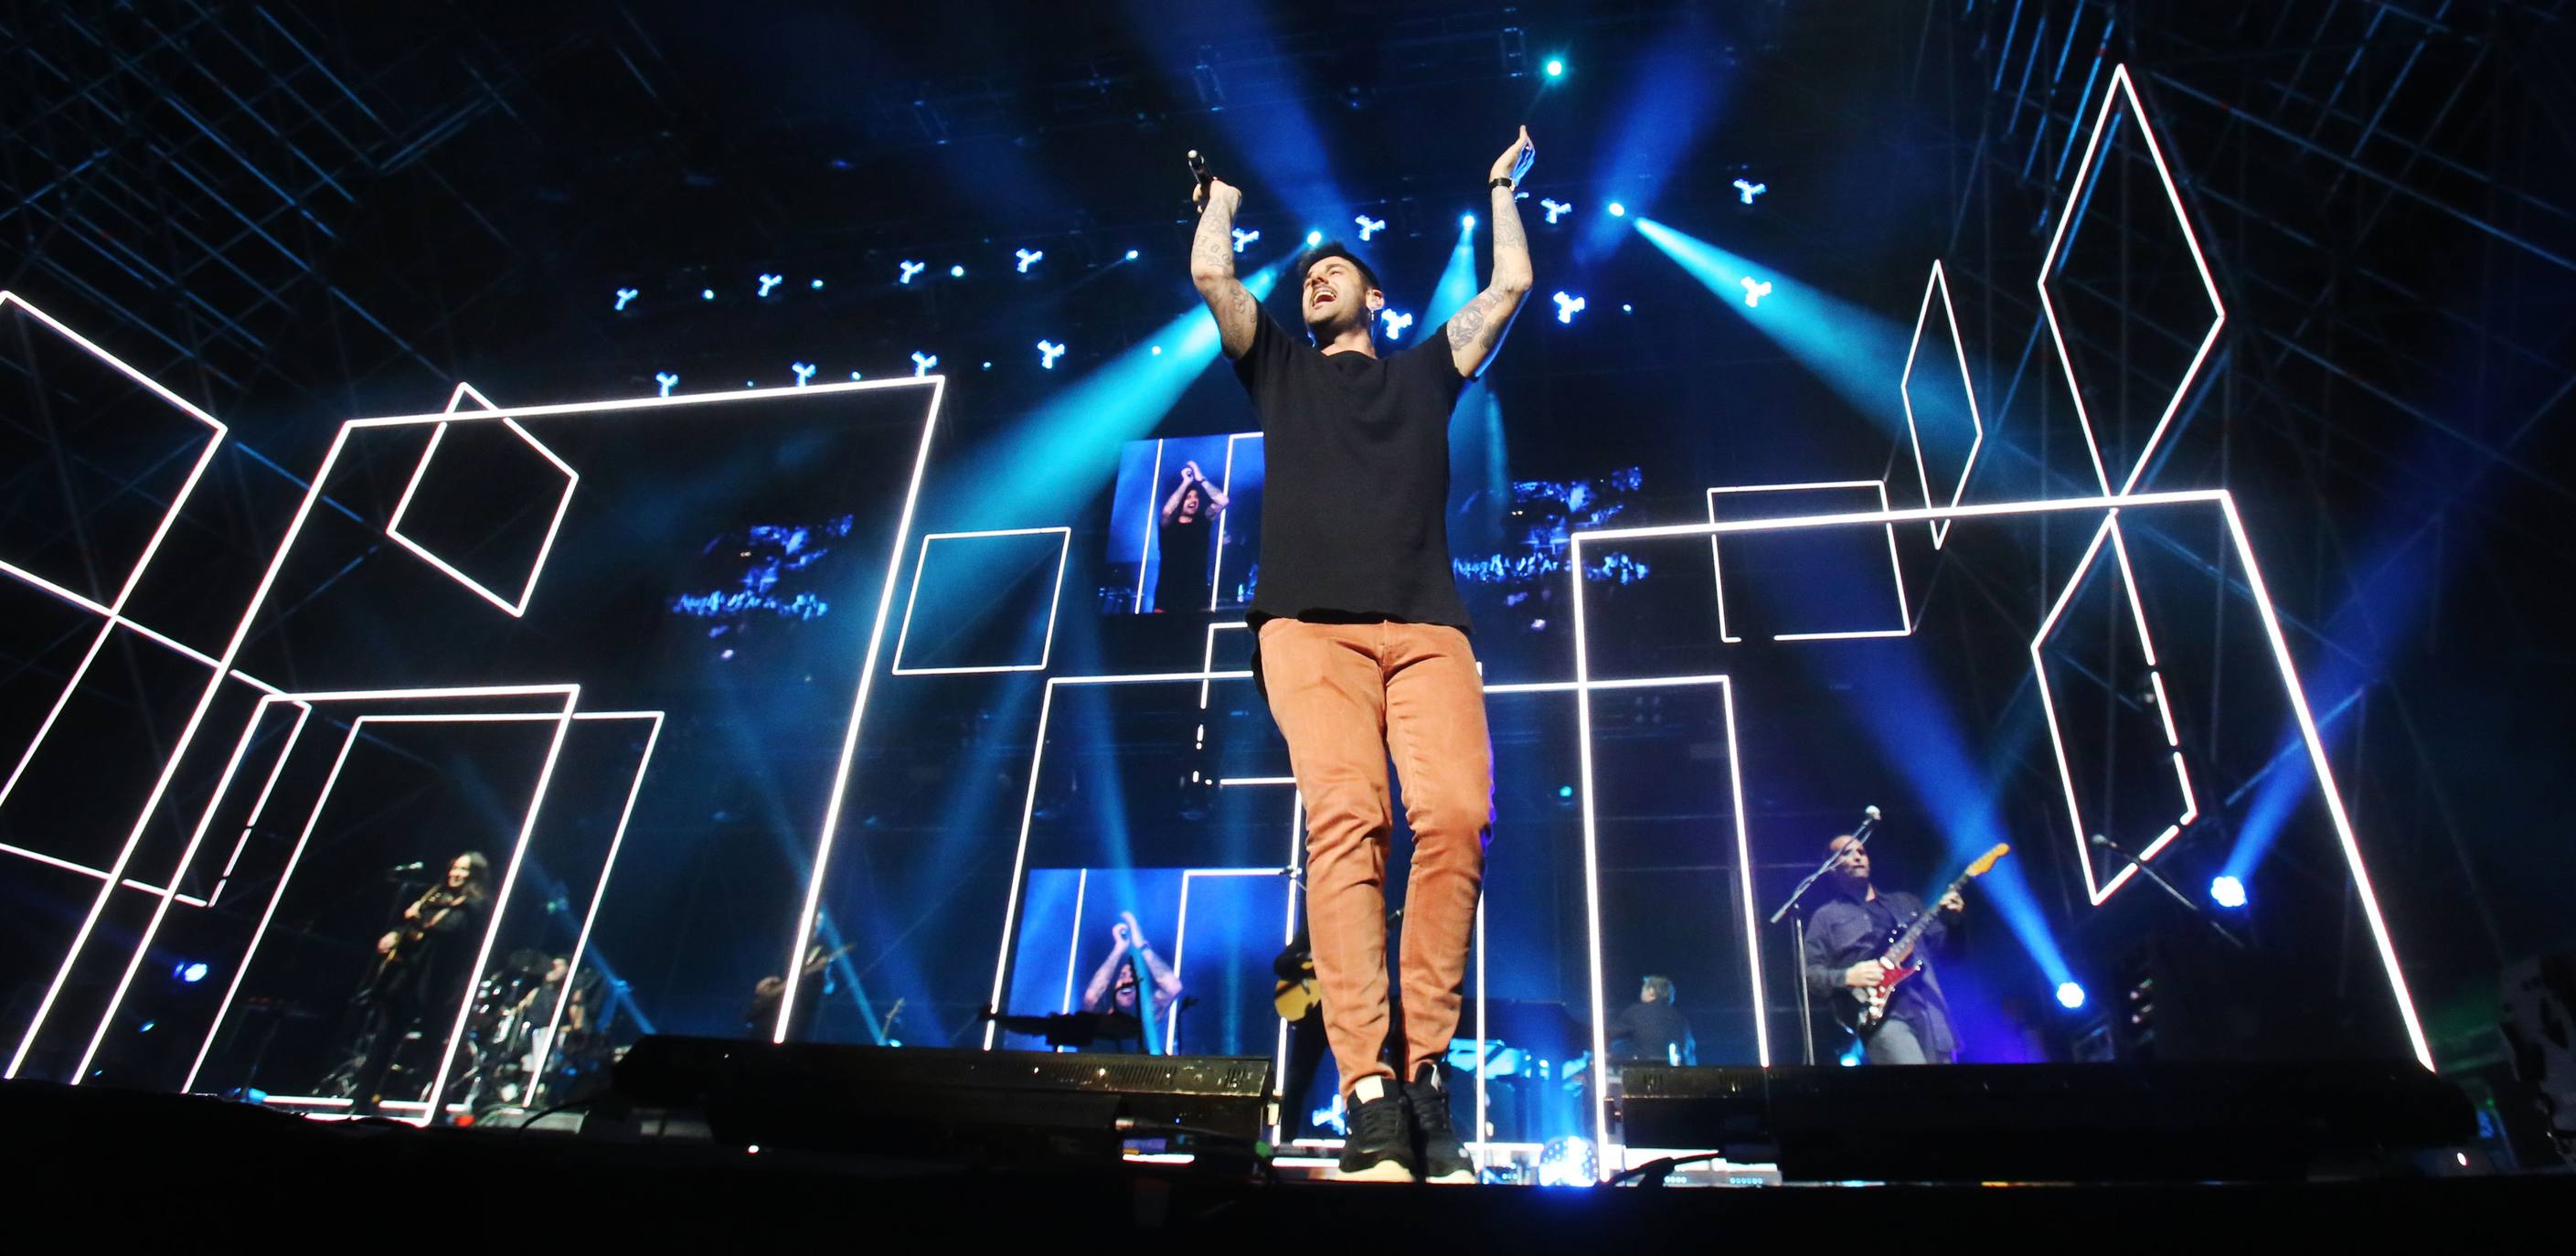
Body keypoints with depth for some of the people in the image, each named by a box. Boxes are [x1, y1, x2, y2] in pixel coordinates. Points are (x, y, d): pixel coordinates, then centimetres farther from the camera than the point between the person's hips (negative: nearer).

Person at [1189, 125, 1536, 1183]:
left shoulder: (1425, 371, 31)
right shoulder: (1280, 369, 29)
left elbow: (1509, 286, 32)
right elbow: (1211, 275, 22)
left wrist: (1501, 188, 46)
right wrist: (1223, 193, 39)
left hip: (1426, 626, 1)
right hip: (1311, 626, -1)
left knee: (1456, 815, -24)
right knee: (1345, 817, -24)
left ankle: (1423, 1074, -16)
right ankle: (1369, 1095, -26)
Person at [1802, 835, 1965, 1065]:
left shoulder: (1906, 901, 22)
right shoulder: (1827, 916, 8)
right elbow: (1809, 971, 1)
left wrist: (1949, 919, 1)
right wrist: (1846, 977, -15)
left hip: (1932, 1013, 5)